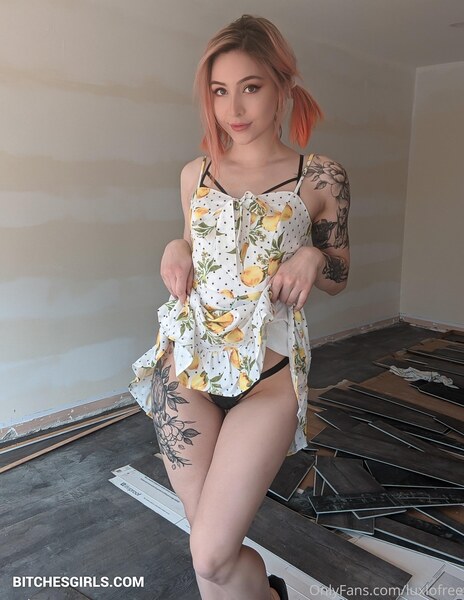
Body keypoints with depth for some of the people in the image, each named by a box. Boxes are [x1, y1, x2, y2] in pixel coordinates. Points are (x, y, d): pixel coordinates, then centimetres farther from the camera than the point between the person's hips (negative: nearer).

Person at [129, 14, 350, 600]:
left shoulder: (321, 177, 0)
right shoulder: (195, 174, 8)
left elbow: (337, 279, 9)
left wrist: (312, 256, -12)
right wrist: (175, 250, -2)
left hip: (267, 370, -3)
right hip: (186, 364, 3)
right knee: (215, 546, 9)